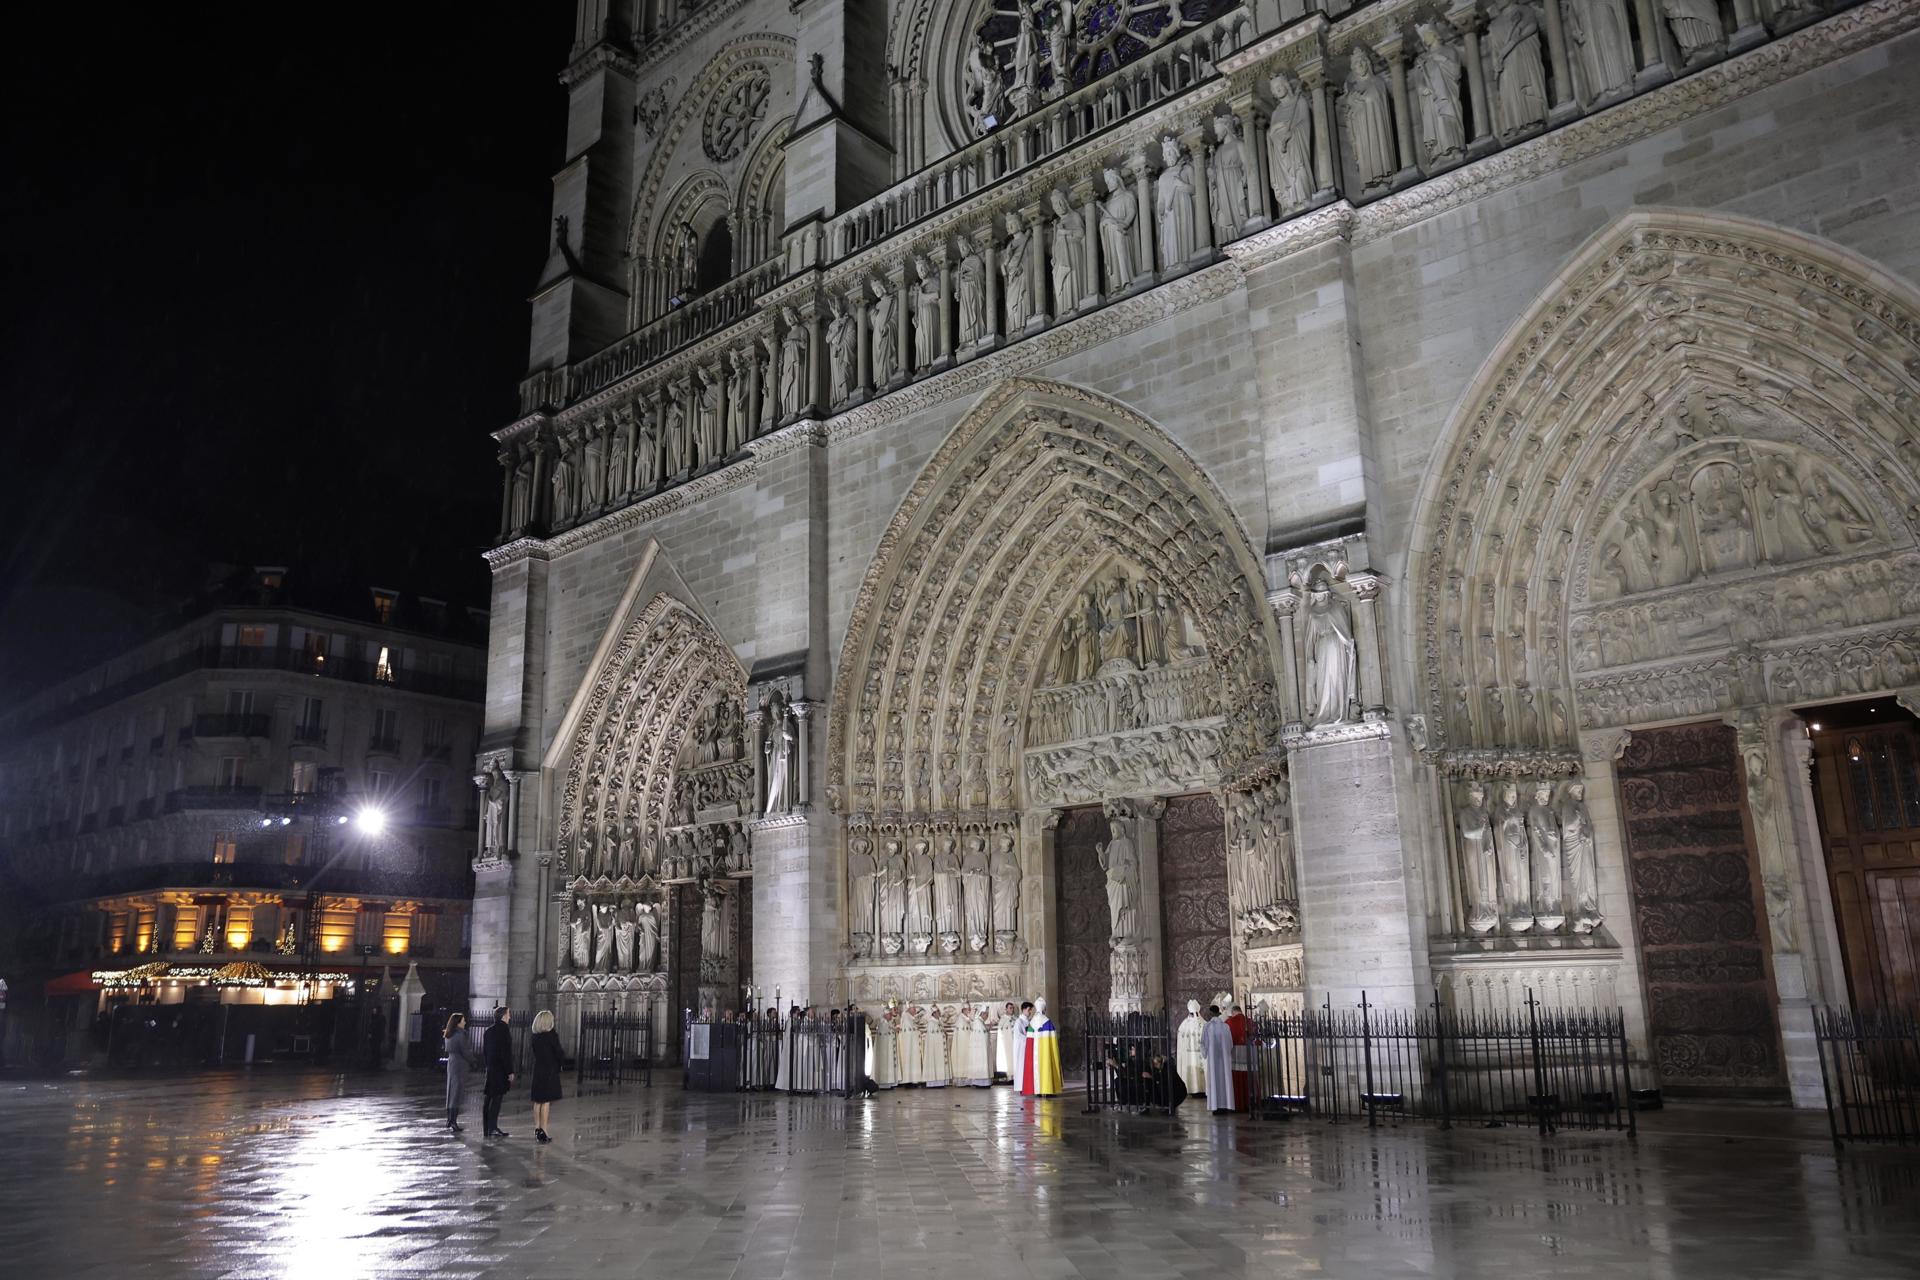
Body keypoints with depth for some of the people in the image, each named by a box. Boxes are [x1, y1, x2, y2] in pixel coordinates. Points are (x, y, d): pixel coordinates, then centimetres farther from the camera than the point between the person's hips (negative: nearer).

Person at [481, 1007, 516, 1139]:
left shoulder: (488, 1031, 11)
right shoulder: (504, 1031, -14)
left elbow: (483, 1051, 15)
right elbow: (507, 1053, -16)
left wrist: (488, 1065, 21)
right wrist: (510, 1072, -13)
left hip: (490, 1069, 8)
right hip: (500, 1070, -8)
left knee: (489, 1099, 12)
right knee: (496, 1098, -5)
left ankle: (486, 1128, 17)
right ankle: (492, 1128, -5)